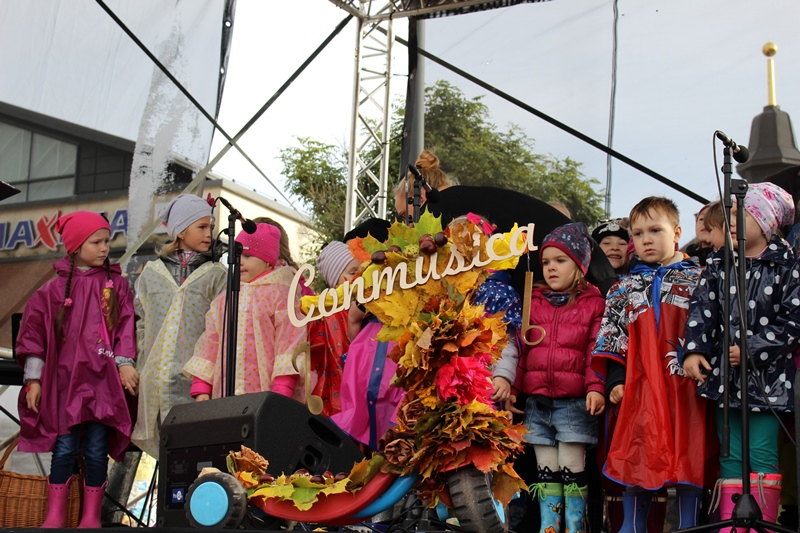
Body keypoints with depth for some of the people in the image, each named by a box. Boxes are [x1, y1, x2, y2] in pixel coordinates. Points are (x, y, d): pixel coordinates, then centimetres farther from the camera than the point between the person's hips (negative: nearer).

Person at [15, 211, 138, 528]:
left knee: (96, 450, 1)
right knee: (64, 448, 0)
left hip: (103, 380, 0)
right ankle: (55, 516, 9)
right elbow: (34, 334, 4)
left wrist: (125, 363, -11)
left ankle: (91, 517, 11)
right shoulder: (54, 288, 4)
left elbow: (125, 328, 3)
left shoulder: (116, 285, 7)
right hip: (64, 380, 0)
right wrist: (33, 379, 1)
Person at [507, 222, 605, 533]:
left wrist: (595, 387, -17)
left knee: (572, 470, 0)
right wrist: (511, 388, 5)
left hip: (574, 401, -4)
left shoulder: (593, 304, 2)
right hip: (536, 400, 4)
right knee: (546, 471, 9)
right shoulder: (533, 302, 13)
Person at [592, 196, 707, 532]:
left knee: (689, 456, 0)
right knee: (637, 457, 2)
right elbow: (612, 335, 11)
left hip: (686, 384, -2)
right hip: (640, 386, 2)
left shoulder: (697, 280, 7)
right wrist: (615, 380, 2)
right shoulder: (624, 288, 14)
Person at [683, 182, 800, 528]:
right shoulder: (719, 264, 8)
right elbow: (702, 308, 2)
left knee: (761, 453, -4)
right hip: (723, 373, 4)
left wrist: (751, 349, -14)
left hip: (767, 375, -4)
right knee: (730, 455, 6)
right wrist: (694, 350, -11)